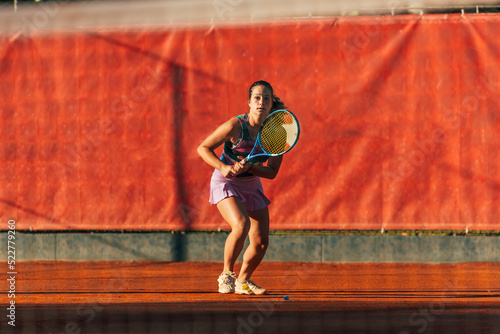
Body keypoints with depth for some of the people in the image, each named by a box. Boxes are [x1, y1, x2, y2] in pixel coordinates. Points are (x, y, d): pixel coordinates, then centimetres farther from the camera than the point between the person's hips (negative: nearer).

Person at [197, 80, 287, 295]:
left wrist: (248, 167, -25)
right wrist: (223, 167, -29)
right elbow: (203, 148, -13)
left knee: (261, 242, 2)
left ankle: (243, 281, 28)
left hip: (251, 186, 5)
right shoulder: (235, 126, -22)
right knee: (241, 225, -30)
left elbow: (272, 172, -7)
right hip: (226, 183, -5)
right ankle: (226, 274, -11)